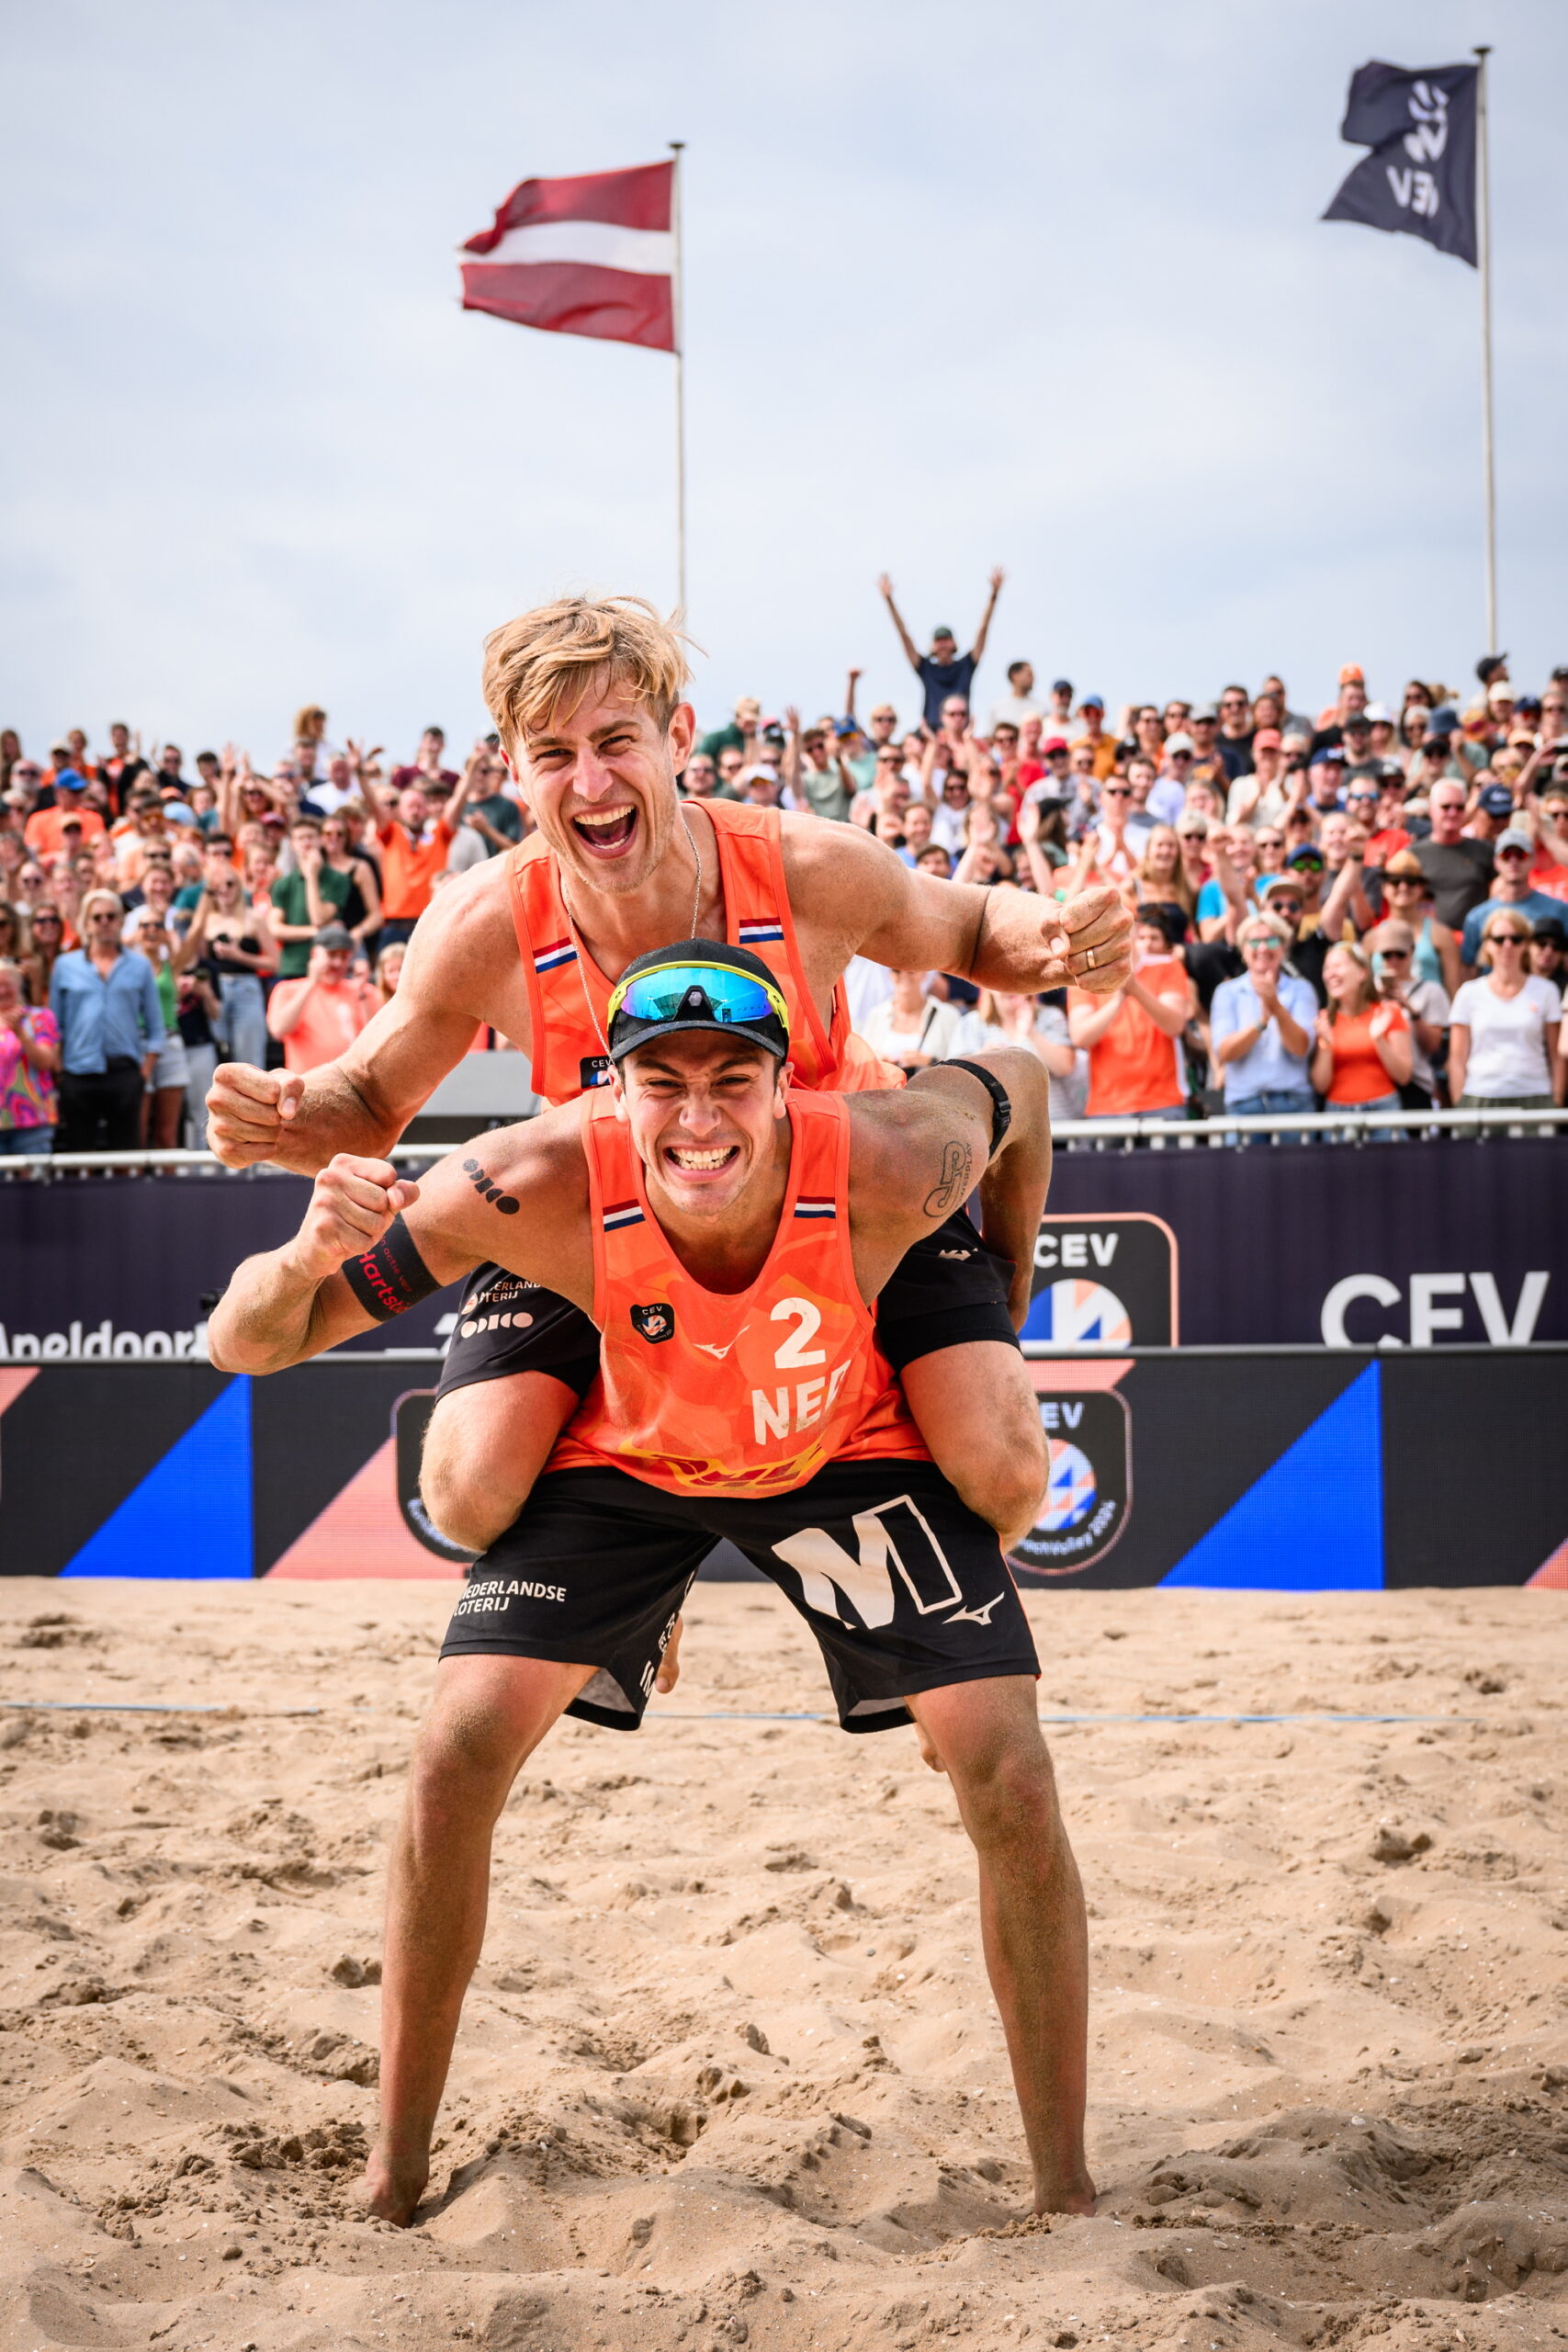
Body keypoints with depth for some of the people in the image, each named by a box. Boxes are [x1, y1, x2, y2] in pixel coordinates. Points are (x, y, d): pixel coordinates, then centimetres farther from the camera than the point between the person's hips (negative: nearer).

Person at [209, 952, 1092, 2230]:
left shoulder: (888, 1167, -36)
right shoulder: (538, 1184, -36)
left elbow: (1016, 1082, -10)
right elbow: (247, 1347, -30)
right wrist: (307, 1259, -53)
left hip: (849, 1447, 0)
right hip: (627, 1456, 0)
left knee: (1011, 1784, -12)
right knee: (457, 1760, -14)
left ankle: (1068, 2195, 5)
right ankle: (396, 2175, 6)